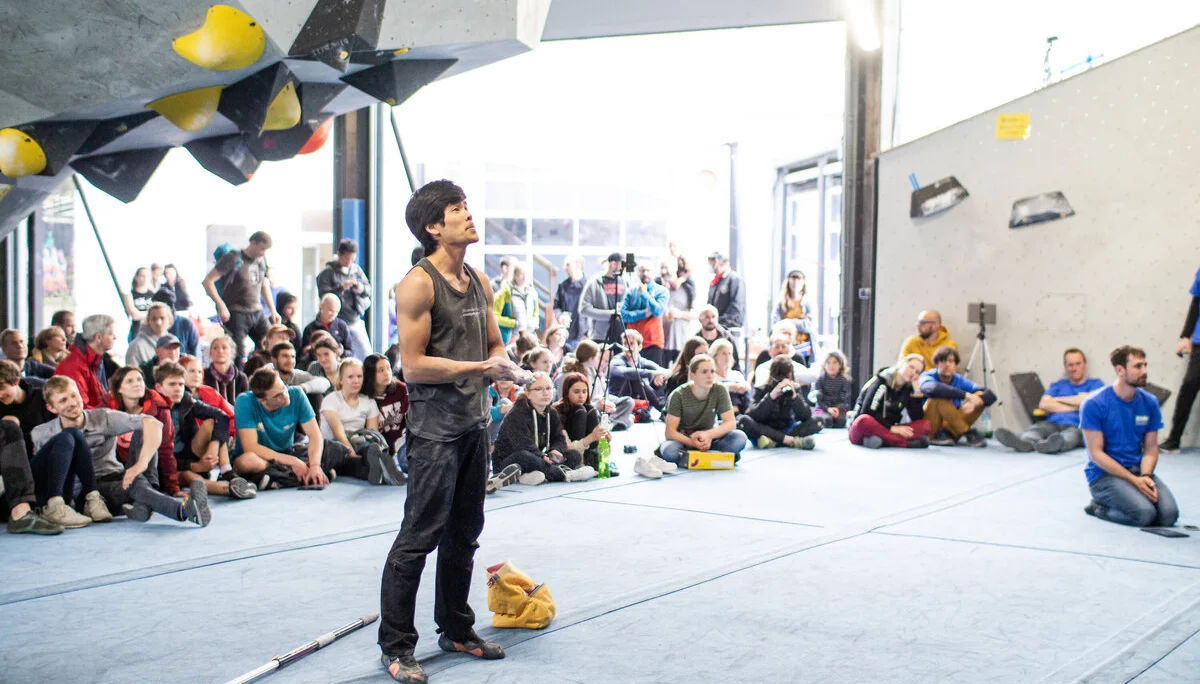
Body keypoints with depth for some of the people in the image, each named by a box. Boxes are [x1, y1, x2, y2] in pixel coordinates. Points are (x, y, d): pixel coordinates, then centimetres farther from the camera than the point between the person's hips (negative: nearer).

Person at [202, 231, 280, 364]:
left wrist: (273, 311, 18)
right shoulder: (233, 258, -7)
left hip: (257, 312, 6)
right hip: (237, 313, -6)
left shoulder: (261, 260, 13)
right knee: (237, 354, -8)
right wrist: (221, 305, -19)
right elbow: (208, 281, -11)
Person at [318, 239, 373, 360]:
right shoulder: (327, 273, -3)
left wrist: (362, 289, -10)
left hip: (356, 320, 5)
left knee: (366, 355, 3)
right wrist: (342, 288, -23)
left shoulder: (357, 270, 12)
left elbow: (369, 289, 13)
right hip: (338, 322, -5)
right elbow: (324, 296, -12)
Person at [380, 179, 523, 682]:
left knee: (464, 534, 16)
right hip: (435, 428, -8)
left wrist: (506, 366, -3)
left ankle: (456, 630, 30)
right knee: (419, 537, -4)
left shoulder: (479, 281, 12)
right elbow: (414, 365, -17)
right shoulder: (418, 284, -13)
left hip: (474, 423, 8)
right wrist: (481, 367, -17)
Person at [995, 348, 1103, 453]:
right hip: (1052, 424, 3)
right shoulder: (1057, 385, 28)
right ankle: (1025, 442, -66)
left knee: (1072, 434, -38)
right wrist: (1073, 407, 3)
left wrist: (1059, 399, 10)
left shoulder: (1095, 384, 19)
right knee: (1036, 428, -32)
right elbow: (1043, 405, 10)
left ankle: (1056, 443, -73)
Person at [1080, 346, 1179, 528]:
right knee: (1145, 513, -28)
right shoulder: (1093, 404, -11)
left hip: (1138, 470, 5)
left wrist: (1145, 476, -14)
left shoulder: (1150, 402, 5)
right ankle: (1098, 507, 0)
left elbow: (1151, 448, 7)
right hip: (1105, 474, -5)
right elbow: (1096, 454, -12)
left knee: (1169, 514, -20)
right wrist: (1134, 480, -19)